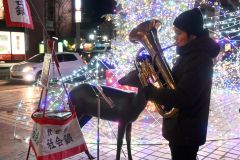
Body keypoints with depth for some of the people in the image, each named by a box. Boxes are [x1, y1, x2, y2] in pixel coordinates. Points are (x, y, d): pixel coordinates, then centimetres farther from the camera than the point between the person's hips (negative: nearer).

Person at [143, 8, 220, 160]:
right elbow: (174, 81, 12)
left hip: (186, 130, -10)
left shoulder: (198, 59, -24)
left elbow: (181, 98, -31)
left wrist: (148, 91, -21)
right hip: (182, 126, 10)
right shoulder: (190, 54, 8)